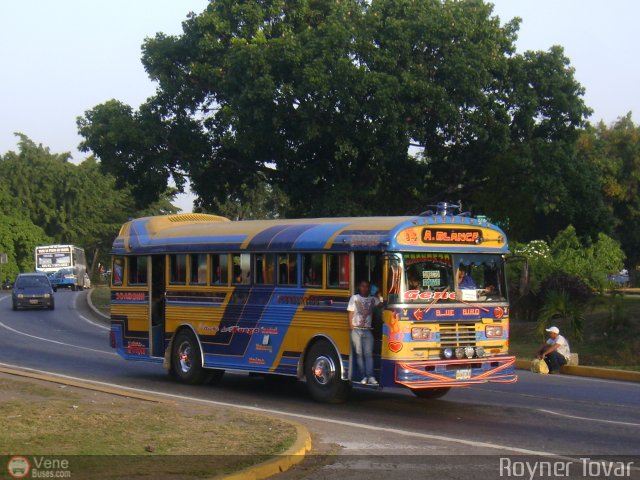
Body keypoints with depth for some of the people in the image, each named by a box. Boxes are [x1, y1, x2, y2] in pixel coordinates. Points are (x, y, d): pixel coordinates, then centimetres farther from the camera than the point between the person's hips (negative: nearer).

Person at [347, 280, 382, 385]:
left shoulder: (372, 299, 12)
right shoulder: (354, 298, 7)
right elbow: (351, 313, 5)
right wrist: (352, 328, -2)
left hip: (367, 330, 1)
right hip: (356, 330, -1)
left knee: (368, 354, -6)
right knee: (359, 353, -2)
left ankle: (370, 377, -12)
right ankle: (364, 376, 0)